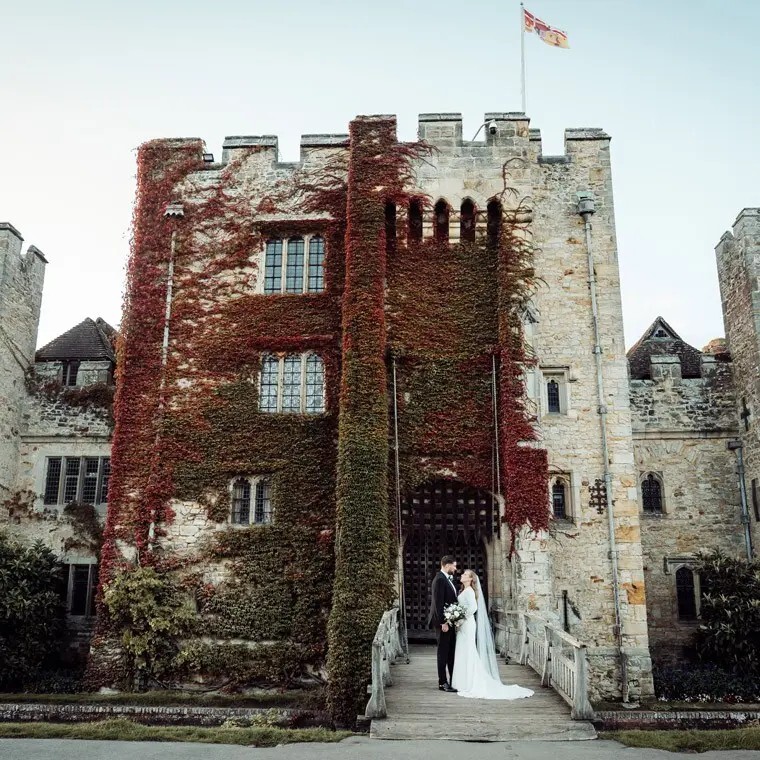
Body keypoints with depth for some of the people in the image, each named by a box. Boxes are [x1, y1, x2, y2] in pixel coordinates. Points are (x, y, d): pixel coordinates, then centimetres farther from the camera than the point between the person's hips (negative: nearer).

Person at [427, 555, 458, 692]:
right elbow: (438, 603, -21)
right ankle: (443, 683, 7)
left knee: (452, 652, 14)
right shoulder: (439, 580, -17)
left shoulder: (447, 579, 13)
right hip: (443, 623, -9)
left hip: (450, 622, 9)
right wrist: (443, 622, -22)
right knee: (443, 652, -1)